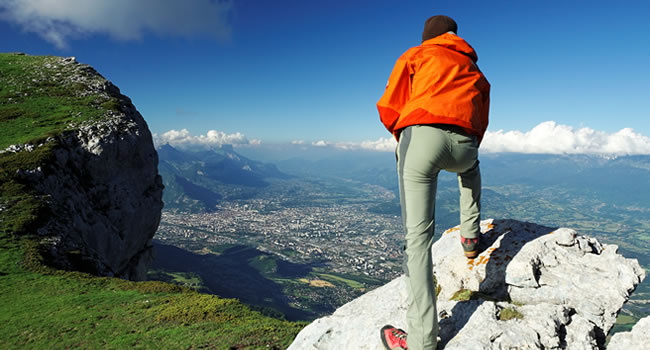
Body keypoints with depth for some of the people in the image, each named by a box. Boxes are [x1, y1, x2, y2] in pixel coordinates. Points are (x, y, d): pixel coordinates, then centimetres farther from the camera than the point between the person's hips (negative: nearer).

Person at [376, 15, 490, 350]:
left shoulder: (415, 55, 24)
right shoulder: (476, 74, 34)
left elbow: (388, 108, 16)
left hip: (420, 137, -3)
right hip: (465, 144, 4)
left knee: (418, 236, -4)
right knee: (471, 166, 41)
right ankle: (470, 236, 38)